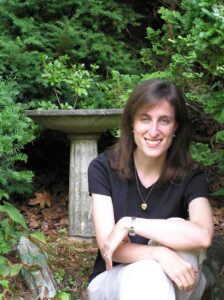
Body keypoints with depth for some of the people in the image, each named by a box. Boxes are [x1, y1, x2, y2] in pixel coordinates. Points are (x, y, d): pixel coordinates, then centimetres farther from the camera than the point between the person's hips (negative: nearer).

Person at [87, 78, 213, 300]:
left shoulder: (190, 176, -10)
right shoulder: (103, 168, -10)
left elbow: (203, 235, -31)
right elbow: (107, 247, -17)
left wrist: (129, 223, -30)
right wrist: (159, 254, -35)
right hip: (113, 280, -1)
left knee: (177, 227, -30)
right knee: (148, 272, -36)